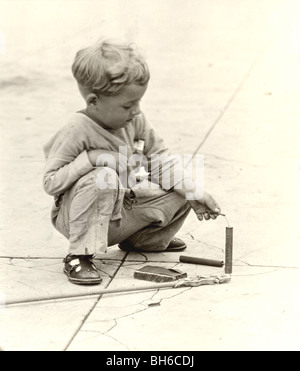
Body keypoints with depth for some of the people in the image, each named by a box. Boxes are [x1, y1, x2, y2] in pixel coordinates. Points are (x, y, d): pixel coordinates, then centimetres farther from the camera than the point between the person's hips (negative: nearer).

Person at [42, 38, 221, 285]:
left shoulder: (135, 121, -4)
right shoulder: (77, 132, -24)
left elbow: (160, 159, 5)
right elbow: (50, 182, -25)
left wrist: (194, 193, -4)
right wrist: (91, 158, -35)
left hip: (122, 212, 7)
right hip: (80, 218, -7)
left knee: (181, 192, 1)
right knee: (103, 177, -37)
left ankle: (142, 240, 25)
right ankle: (80, 256, -23)